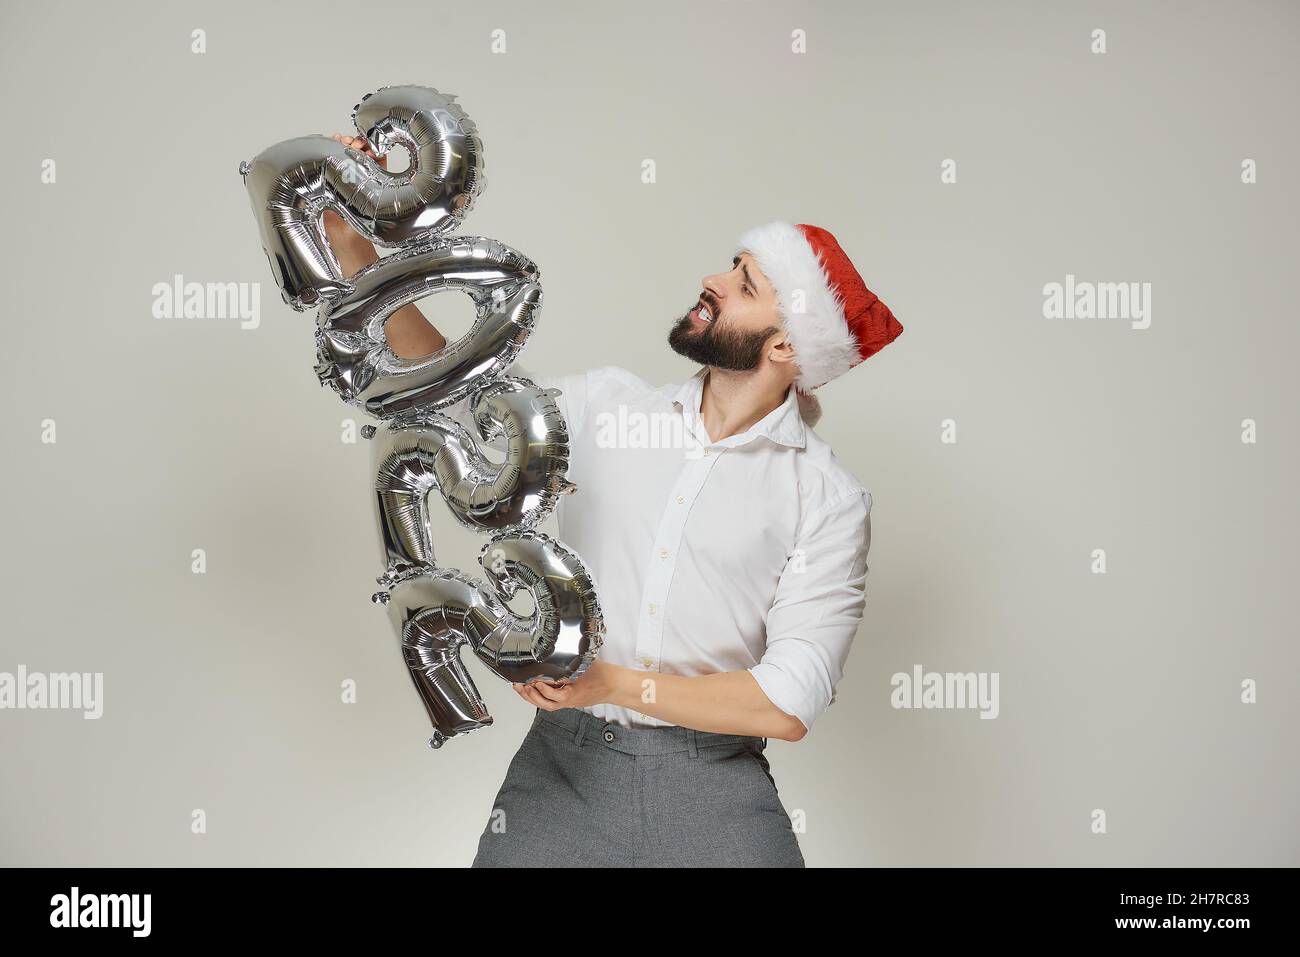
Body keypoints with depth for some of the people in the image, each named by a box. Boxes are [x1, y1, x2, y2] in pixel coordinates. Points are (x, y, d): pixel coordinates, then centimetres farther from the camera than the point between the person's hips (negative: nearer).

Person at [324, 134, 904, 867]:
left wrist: (615, 684, -14)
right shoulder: (607, 407, 4)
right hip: (563, 763, 2)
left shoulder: (829, 498, -7)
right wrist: (354, 244, -1)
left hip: (714, 785, -2)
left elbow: (789, 704, -11)